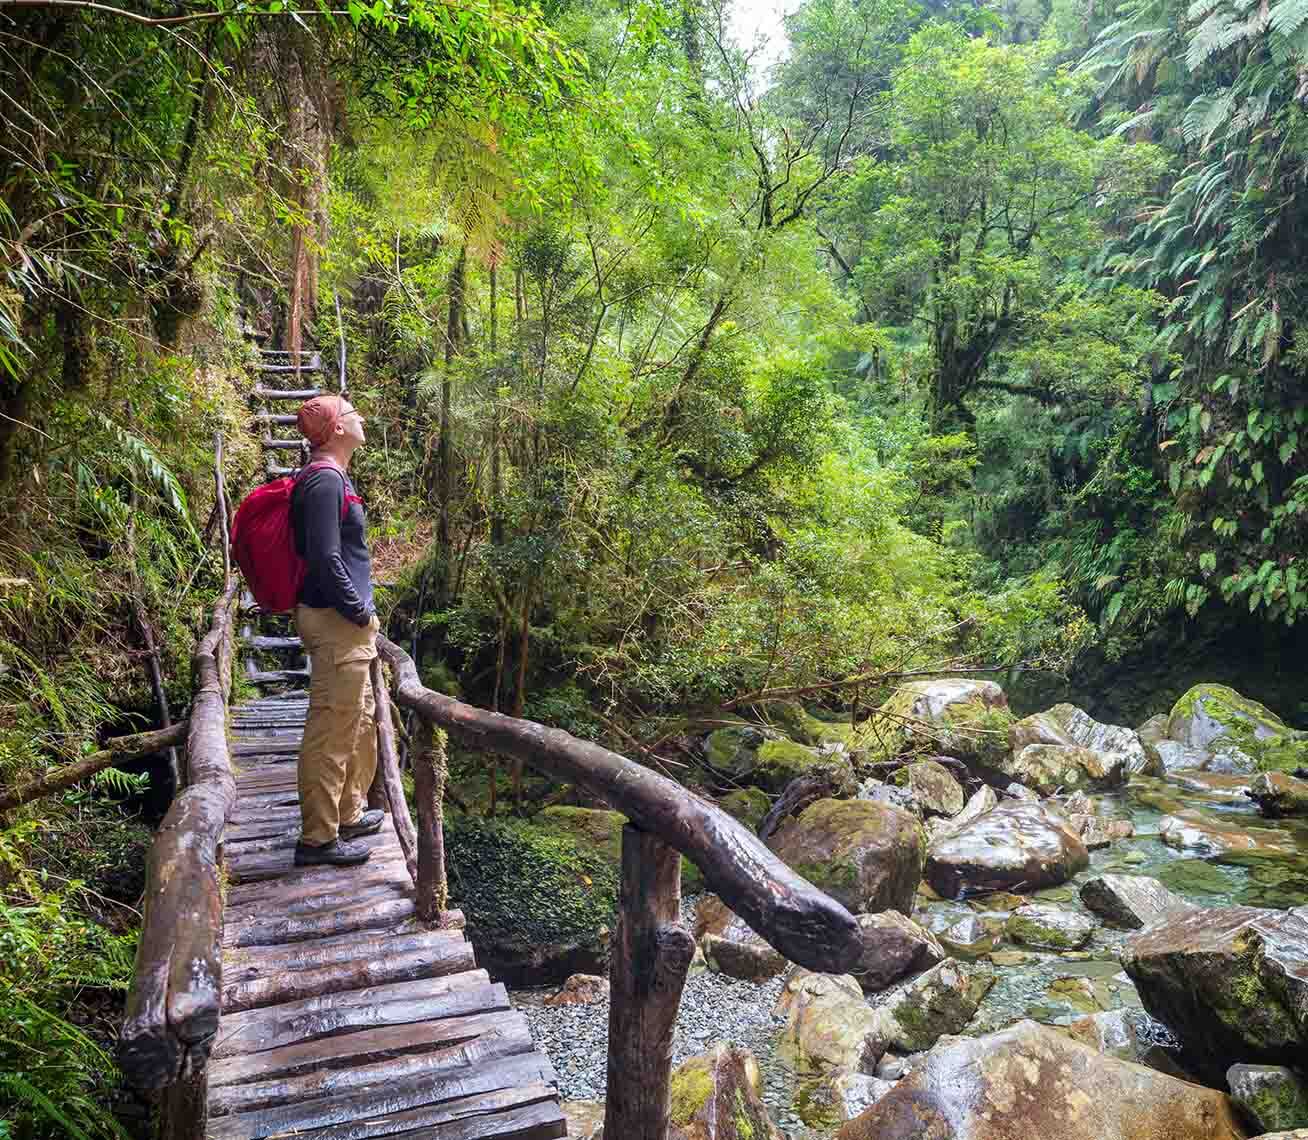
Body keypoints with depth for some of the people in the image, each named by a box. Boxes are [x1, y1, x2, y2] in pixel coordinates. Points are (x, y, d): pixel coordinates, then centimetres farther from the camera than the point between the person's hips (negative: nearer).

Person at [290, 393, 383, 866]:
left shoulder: (334, 478, 16)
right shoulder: (324, 481, -16)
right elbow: (325, 561, -22)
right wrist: (360, 613, -15)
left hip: (346, 620, 11)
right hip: (336, 621, -11)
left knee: (361, 721, 19)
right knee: (332, 730, -4)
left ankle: (350, 814, 31)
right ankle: (318, 837, 5)